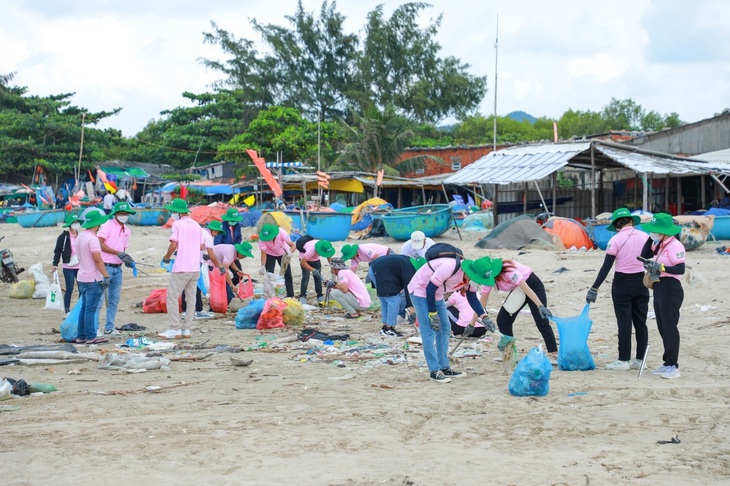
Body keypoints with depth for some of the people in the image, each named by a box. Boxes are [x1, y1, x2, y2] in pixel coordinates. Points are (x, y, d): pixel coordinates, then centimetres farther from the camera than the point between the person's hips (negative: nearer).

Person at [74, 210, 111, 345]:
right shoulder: (92, 238, -16)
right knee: (90, 309, -5)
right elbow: (97, 259, -22)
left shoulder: (79, 237, 13)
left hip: (82, 277, 9)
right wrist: (106, 275, -20)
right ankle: (90, 337, -2)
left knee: (84, 307, 13)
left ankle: (81, 336, 16)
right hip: (93, 279, -9)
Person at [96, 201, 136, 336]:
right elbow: (100, 244, -16)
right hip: (105, 267, -7)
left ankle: (109, 327, 18)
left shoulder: (127, 231, 15)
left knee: (114, 300, 10)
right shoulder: (107, 225, -7)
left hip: (117, 268, 7)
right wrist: (118, 253, -21)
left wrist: (128, 260, 1)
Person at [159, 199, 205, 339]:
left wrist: (166, 258, 0)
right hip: (195, 268, 7)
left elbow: (174, 244, -15)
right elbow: (202, 246, 14)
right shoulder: (196, 225, 13)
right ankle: (186, 329, 11)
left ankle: (175, 329, -5)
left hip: (181, 268, -7)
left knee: (172, 297, -1)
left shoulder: (177, 224, -7)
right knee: (191, 299, 10)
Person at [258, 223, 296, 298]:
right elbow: (263, 253, -31)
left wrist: (290, 252, -56)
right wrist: (263, 266, -45)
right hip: (270, 255, 0)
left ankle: (291, 296, 12)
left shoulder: (281, 232, -36)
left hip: (283, 253, 0)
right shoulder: (262, 239, -33)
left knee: (288, 274, 1)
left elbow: (293, 246, -34)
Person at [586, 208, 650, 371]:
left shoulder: (616, 240, -10)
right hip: (641, 283, 4)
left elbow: (606, 267, -11)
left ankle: (623, 360, 5)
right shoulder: (645, 237, 0)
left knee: (624, 323, 1)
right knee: (640, 323, 11)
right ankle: (640, 359, 15)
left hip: (622, 283, -4)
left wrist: (594, 288, -7)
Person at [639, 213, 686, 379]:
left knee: (669, 327, -6)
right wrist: (651, 239, 4)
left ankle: (673, 366, -1)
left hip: (670, 289, -10)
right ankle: (668, 363, 22)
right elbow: (644, 256, 10)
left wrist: (661, 267, -32)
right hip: (659, 288, 10)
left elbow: (681, 269, -23)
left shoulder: (675, 245, -16)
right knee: (663, 328, 14)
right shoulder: (659, 244, 12)